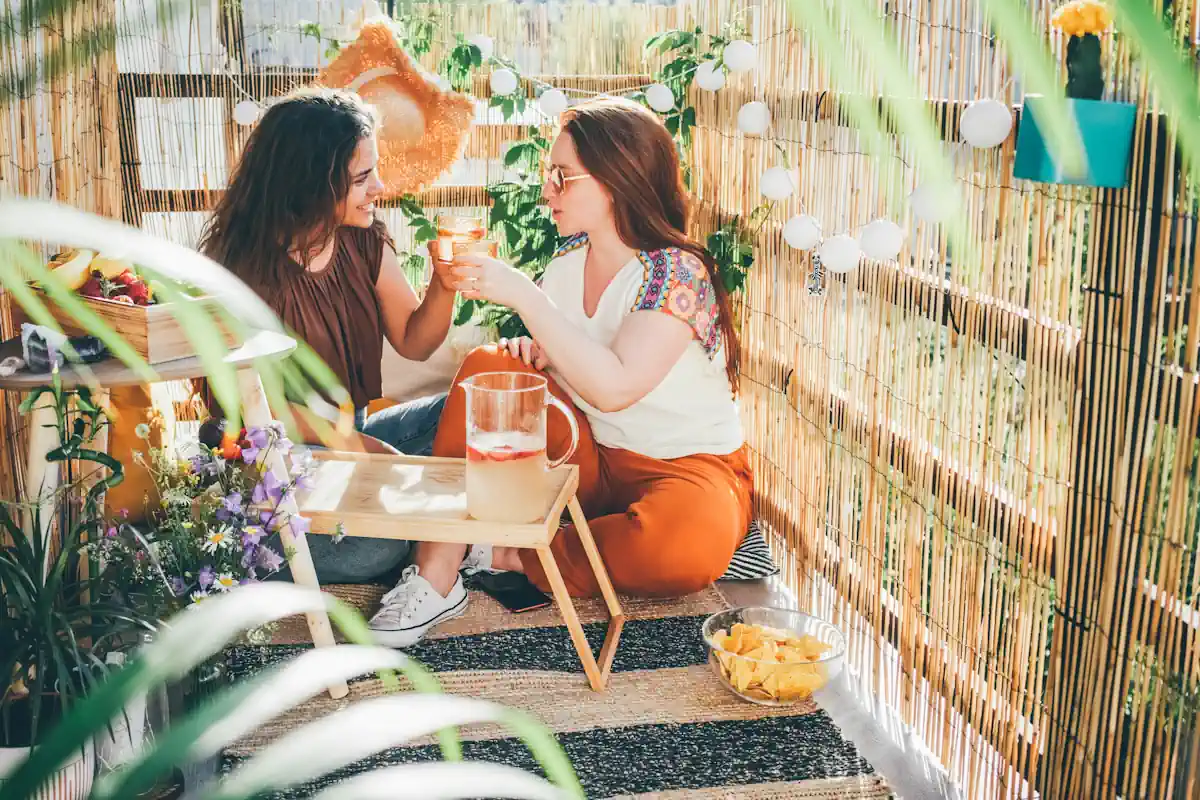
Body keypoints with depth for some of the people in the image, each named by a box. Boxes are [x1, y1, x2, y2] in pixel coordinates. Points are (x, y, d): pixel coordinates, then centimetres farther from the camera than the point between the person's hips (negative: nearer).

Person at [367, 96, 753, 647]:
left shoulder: (677, 272, -19)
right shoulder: (567, 264, 1)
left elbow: (613, 387, -32)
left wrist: (523, 296, -30)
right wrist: (532, 354, -12)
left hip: (690, 469, -5)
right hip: (591, 459, 6)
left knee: (690, 543, -40)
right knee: (487, 367, -14)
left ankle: (514, 556, -15)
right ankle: (436, 576, -20)